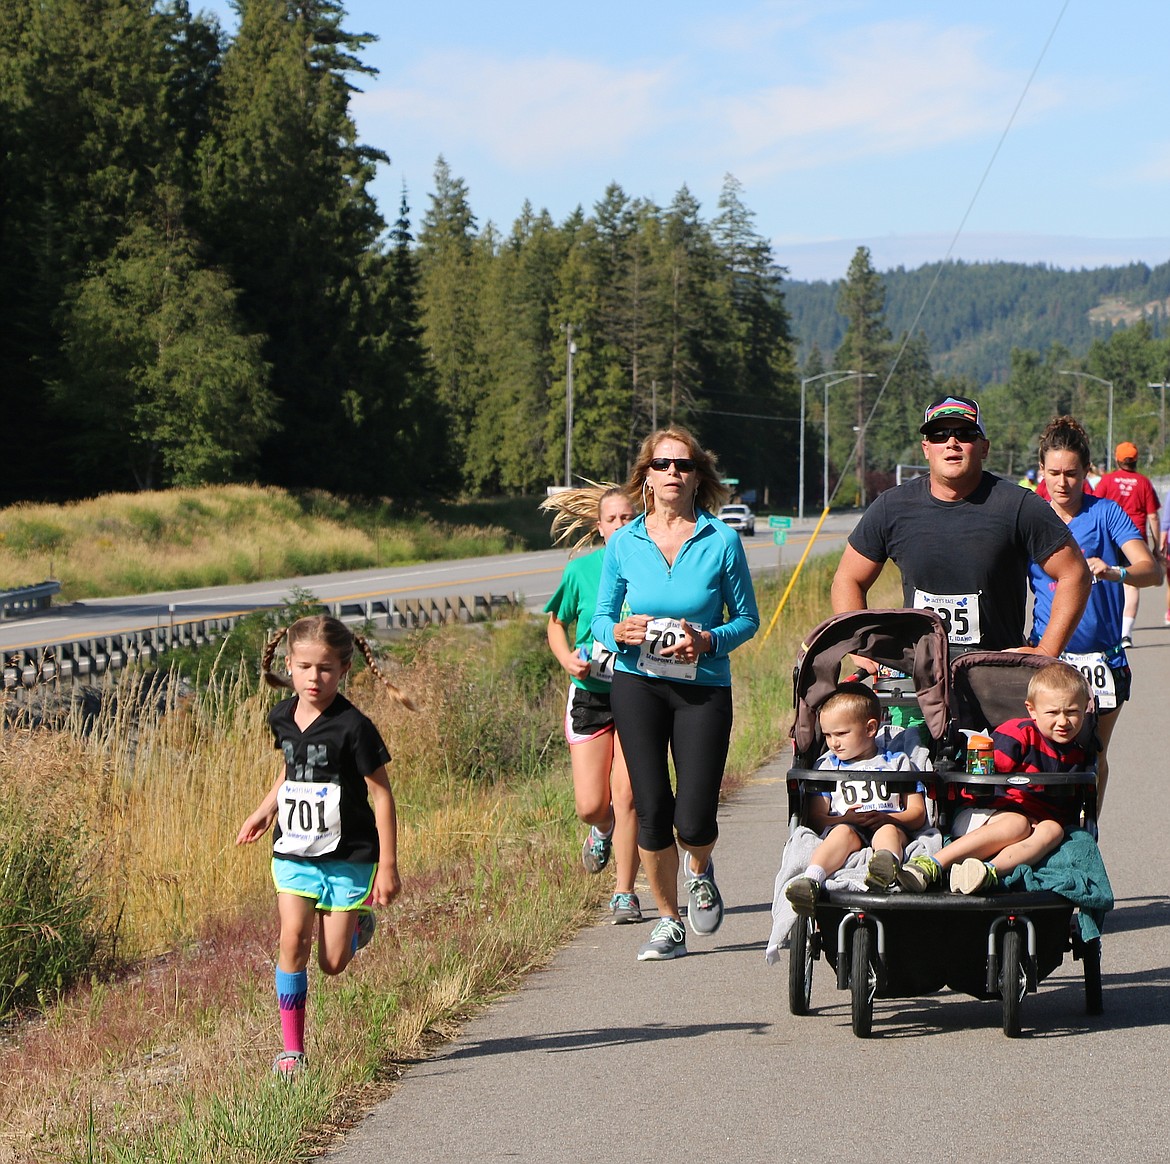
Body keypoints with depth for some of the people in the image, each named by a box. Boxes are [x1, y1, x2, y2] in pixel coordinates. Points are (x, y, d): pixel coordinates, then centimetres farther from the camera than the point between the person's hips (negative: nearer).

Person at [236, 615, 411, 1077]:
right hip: (293, 853, 4)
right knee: (293, 941, -12)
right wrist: (265, 811, 12)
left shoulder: (353, 727, -16)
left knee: (333, 962, 0)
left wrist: (388, 866, -12)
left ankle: (358, 924, 36)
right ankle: (292, 1047, -4)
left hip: (348, 856, -4)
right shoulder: (282, 718, 2)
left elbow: (381, 794, -11)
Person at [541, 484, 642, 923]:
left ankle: (625, 894, 6)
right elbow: (556, 623, 12)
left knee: (625, 796, -8)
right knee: (591, 805, -1)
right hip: (590, 693, 1)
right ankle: (603, 832, 37)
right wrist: (567, 658, -6)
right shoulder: (581, 570, 0)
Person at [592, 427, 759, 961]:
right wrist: (618, 631, -13)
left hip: (704, 686, -1)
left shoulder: (722, 540, -3)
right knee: (651, 808, 0)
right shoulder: (624, 543, 2)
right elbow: (600, 615, 10)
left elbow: (747, 617, 3)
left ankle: (699, 871, 29)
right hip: (637, 683, 1)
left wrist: (707, 641, -16)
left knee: (694, 820, -8)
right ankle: (668, 922, 18)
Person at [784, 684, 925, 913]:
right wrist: (845, 820, -8)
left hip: (890, 827, 0)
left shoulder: (897, 762, 22)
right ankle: (811, 880, -62)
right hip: (842, 826, 0)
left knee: (888, 832, -35)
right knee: (843, 832, -35)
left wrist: (885, 819, -8)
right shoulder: (827, 766, 25)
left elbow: (918, 813, 13)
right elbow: (816, 818, 14)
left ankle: (887, 865, -71)